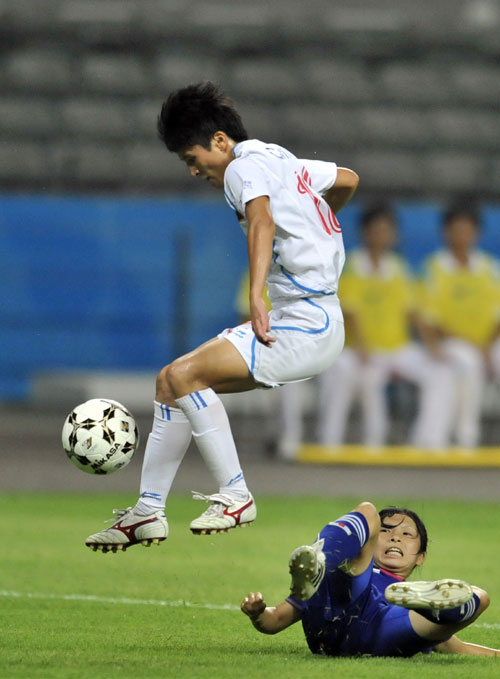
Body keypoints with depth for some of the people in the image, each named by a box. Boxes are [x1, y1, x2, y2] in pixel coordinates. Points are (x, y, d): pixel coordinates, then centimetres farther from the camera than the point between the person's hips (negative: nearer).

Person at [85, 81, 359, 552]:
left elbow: (262, 219, -32)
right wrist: (315, 228, 49)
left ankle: (235, 496, -15)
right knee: (171, 381, 7)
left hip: (307, 324, -10)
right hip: (296, 318, 10)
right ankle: (147, 513, 10)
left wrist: (256, 297, -44)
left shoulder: (245, 166, -10)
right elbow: (347, 179, 32)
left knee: (184, 374, -22)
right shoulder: (281, 160, 18)